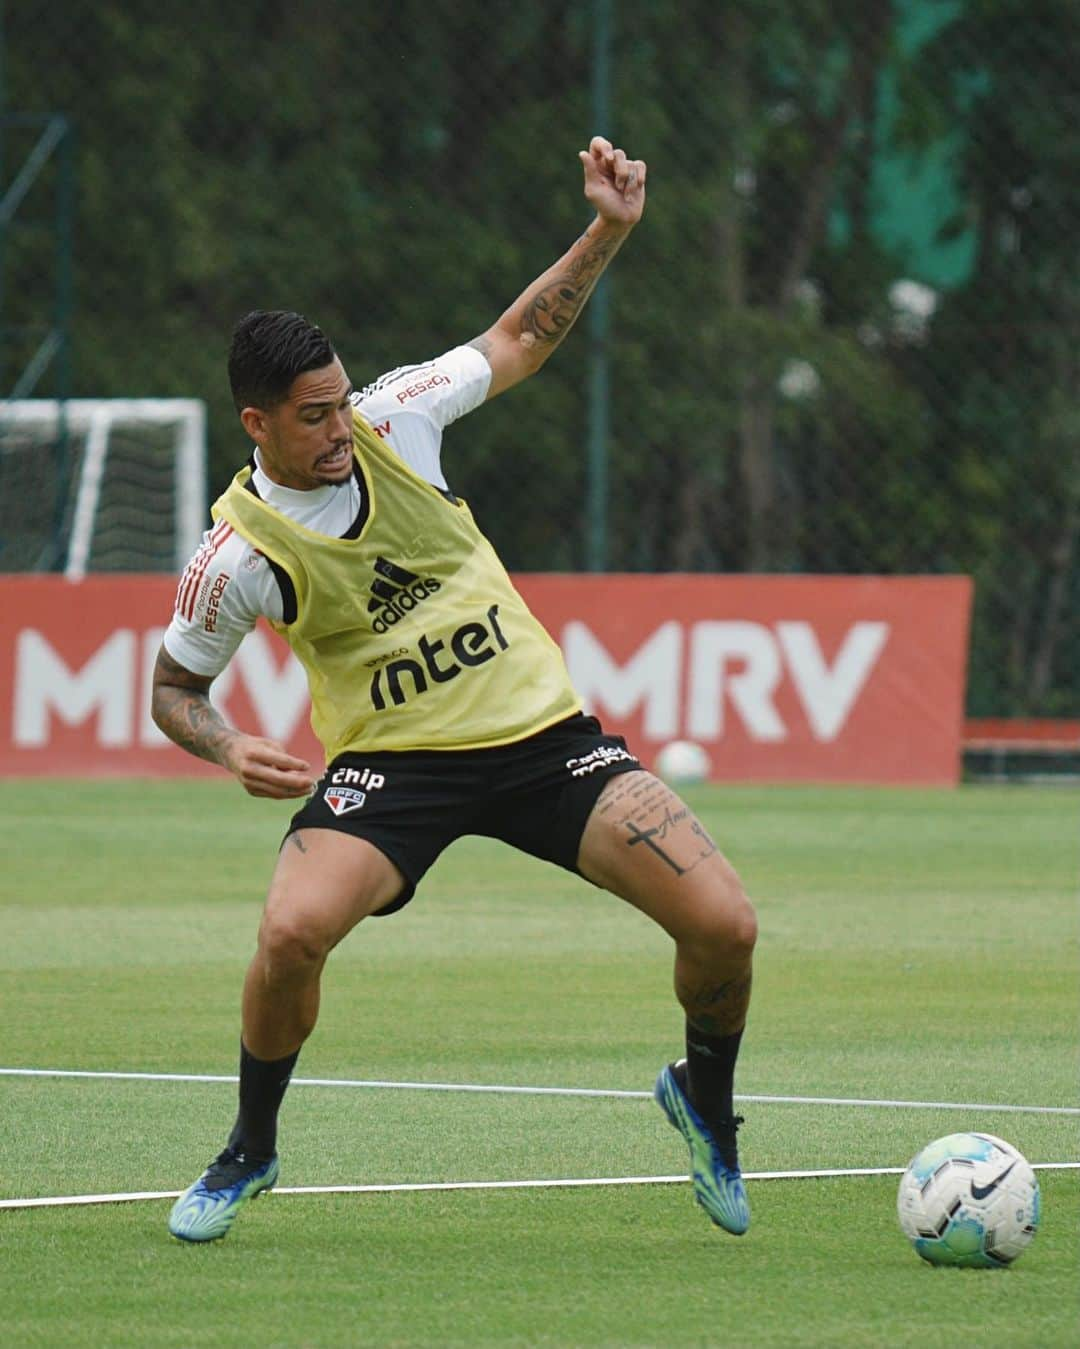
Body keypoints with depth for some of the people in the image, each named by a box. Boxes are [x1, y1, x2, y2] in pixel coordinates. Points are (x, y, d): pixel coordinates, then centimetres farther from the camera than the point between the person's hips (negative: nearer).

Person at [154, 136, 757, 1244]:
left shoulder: (394, 418, -5)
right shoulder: (240, 552, -12)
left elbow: (519, 341, 13)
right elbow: (173, 689, 2)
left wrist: (606, 233, 3)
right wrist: (232, 750, -19)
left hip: (539, 732, 3)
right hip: (387, 765, -3)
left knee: (724, 926, -12)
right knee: (292, 932, -30)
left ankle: (705, 1100, 22)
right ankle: (250, 1151, -1)